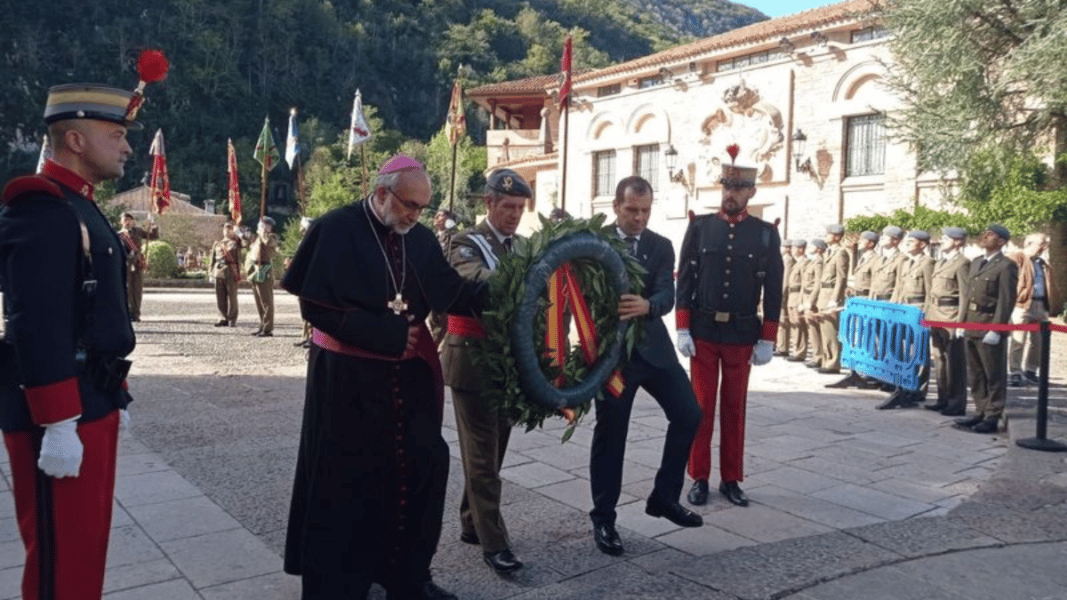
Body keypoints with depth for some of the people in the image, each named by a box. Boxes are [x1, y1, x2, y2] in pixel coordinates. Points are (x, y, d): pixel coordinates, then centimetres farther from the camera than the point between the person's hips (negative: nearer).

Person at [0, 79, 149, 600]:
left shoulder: (80, 207, 15)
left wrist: (112, 396, 20)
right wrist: (59, 424, -25)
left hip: (91, 405, 10)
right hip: (61, 418, -10)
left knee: (86, 545, 19)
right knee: (62, 558, 2)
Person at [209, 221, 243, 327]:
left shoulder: (235, 243, 7)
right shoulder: (217, 244, 18)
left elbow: (238, 259, 1)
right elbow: (213, 258, 17)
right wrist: (211, 272, 11)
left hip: (231, 272, -4)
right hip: (219, 271, 4)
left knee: (232, 296, -2)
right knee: (220, 296, 3)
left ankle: (232, 319, 5)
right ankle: (223, 318, 11)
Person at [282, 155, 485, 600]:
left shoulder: (421, 239, 5)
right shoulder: (336, 229, -11)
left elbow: (449, 293, 4)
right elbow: (316, 305, -16)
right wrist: (387, 334, -18)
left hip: (409, 376, 6)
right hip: (347, 377, -5)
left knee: (419, 469, 10)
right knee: (345, 481, 4)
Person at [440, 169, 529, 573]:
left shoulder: (522, 247, 12)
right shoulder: (467, 244, -9)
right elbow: (476, 278, -33)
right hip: (473, 359, -7)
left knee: (494, 449, 15)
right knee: (481, 454, -2)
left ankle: (471, 524, 29)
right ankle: (493, 542, 3)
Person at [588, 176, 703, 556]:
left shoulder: (661, 246, 4)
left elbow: (667, 295, -9)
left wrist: (647, 305, -32)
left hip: (653, 346, 4)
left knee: (689, 415, 1)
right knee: (610, 433, 2)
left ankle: (664, 497, 19)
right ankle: (603, 518, 17)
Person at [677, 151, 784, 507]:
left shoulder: (766, 234, 1)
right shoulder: (700, 227, 1)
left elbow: (773, 291, 1)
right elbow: (684, 280, 0)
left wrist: (767, 341, -3)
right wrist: (683, 330, -6)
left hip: (742, 335, 0)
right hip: (703, 331, 0)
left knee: (735, 407, 9)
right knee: (701, 406, 5)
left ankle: (731, 479, 19)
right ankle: (699, 478, 15)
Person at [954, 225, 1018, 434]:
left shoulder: (1006, 266, -8)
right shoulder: (976, 262, 17)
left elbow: (1007, 300, -13)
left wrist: (996, 330, -18)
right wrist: (962, 322, 12)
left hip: (990, 329, -8)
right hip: (971, 328, 8)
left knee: (994, 376, 1)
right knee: (975, 375, 14)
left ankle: (992, 417, 7)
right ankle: (981, 412, 24)